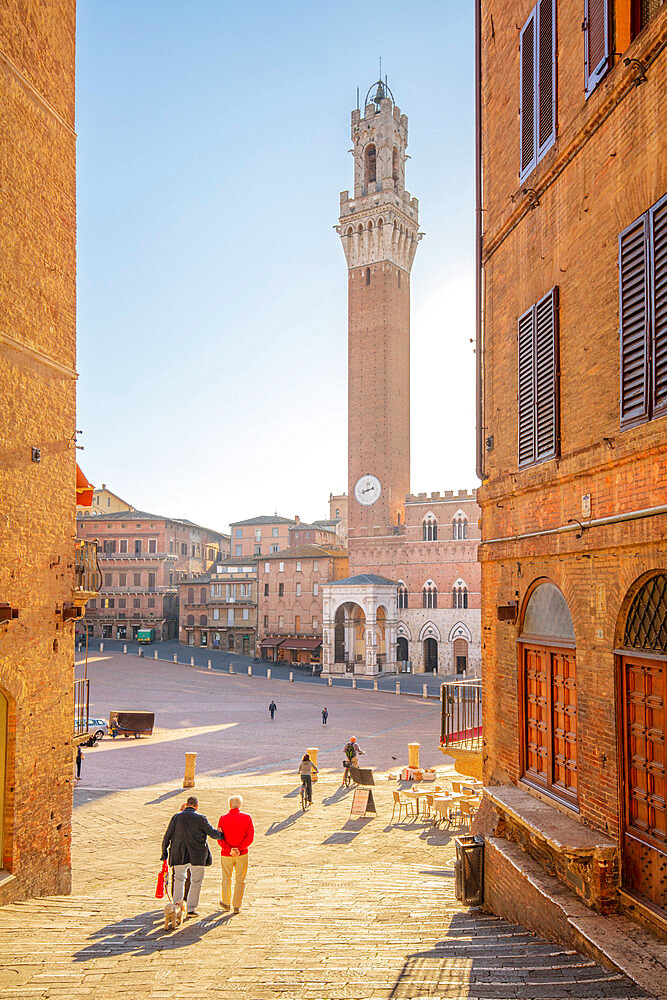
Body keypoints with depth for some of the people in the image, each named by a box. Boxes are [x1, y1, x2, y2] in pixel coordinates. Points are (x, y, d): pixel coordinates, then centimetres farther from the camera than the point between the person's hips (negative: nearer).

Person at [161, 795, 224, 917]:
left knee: (179, 879, 20)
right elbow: (213, 833, -2)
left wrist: (164, 852, 13)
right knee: (196, 882, 11)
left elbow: (167, 836, 3)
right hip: (197, 856, -3)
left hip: (179, 855, 3)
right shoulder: (201, 818, -8)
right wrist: (222, 835, 19)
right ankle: (191, 909, 9)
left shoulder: (176, 817, 0)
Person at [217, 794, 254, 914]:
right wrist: (239, 849, -12)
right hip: (242, 854, 0)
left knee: (226, 878, 18)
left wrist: (229, 849, -16)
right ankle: (237, 906, 8)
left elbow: (220, 838, -10)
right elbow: (250, 837, -9)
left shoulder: (223, 818, -4)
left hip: (226, 855, 0)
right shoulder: (247, 817, -3)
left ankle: (226, 903, 31)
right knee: (240, 880, 9)